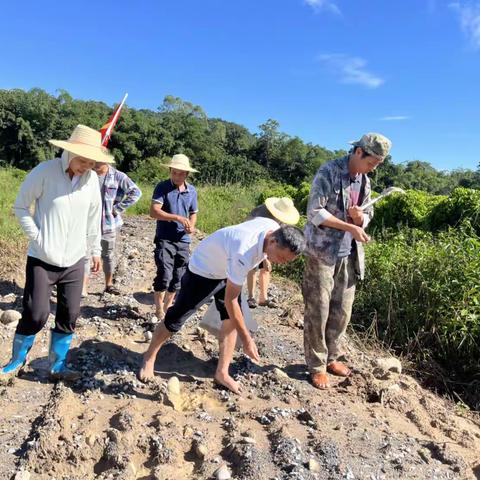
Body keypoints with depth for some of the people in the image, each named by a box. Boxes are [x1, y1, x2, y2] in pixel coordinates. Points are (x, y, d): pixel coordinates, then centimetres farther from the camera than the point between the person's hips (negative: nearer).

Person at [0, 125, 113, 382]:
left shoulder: (92, 179, -1)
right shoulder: (45, 171, -11)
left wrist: (96, 250, 12)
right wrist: (37, 237, -11)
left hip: (74, 261, 4)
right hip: (42, 259, -3)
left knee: (69, 315, 7)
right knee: (36, 313, -3)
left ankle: (57, 364, 25)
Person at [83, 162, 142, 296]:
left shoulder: (117, 176, -7)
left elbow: (136, 192, -8)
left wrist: (118, 208, -10)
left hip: (109, 223, 0)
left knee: (108, 255, 14)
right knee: (85, 255, -2)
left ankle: (109, 284, 31)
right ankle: (83, 289, 4)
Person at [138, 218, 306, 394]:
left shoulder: (274, 227, -20)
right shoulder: (244, 254, -43)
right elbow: (230, 300, -34)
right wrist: (246, 339, -28)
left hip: (228, 271, 7)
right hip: (203, 270, -7)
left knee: (231, 319, 1)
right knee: (175, 318, 4)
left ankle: (222, 373, 13)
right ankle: (149, 357, 27)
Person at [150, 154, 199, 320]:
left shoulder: (192, 190, 8)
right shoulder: (162, 187, -6)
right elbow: (154, 212, -16)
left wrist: (191, 226, -4)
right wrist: (177, 217, -25)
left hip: (184, 241, 5)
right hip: (165, 239, -4)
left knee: (177, 278, 11)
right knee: (164, 276, -12)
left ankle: (166, 308, 29)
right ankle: (159, 311, 7)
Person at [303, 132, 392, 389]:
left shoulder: (364, 181, 9)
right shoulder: (328, 172, -11)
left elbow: (367, 217, 14)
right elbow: (315, 212, -17)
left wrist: (361, 216, -10)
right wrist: (351, 227, -20)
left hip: (349, 254, 7)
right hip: (322, 251, -6)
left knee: (342, 310, 12)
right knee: (318, 310, 0)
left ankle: (332, 357, 29)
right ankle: (317, 366, 13)